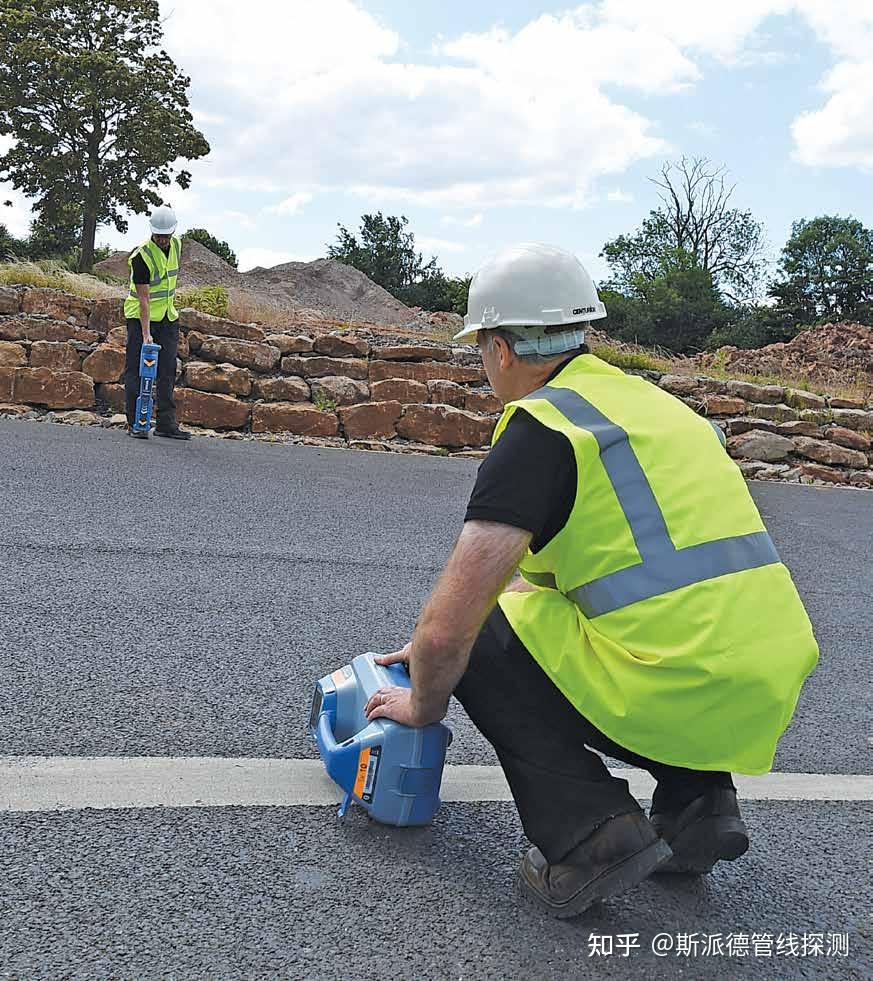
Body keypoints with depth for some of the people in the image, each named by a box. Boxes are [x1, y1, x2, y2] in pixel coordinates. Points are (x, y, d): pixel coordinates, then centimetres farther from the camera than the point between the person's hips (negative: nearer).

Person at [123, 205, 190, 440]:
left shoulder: (176, 245, -1)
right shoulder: (141, 256, -21)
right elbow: (143, 298, -25)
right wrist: (146, 334, -29)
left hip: (168, 317, 6)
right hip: (140, 316, -6)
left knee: (168, 371, 5)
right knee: (137, 369, -4)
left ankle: (166, 423, 8)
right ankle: (134, 423, 1)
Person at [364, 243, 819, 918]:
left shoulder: (538, 426, -8)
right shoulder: (651, 400, 18)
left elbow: (448, 627, -12)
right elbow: (543, 577, 28)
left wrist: (423, 703, 11)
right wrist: (430, 650, 33)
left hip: (676, 695, -8)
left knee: (479, 640, 9)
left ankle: (588, 835, 0)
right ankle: (697, 800, 18)